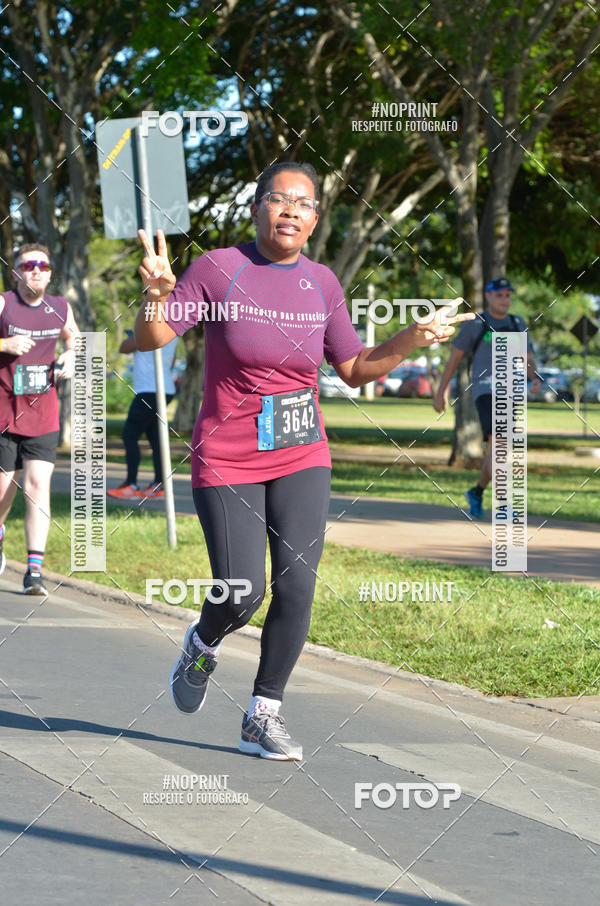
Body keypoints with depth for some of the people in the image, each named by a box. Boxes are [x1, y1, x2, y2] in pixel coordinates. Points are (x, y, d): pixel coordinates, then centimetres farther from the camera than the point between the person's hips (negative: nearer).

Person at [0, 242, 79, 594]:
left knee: (38, 485, -11)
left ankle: (35, 569, -12)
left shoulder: (61, 309, 5)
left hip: (43, 410, 2)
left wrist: (71, 358, 4)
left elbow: (74, 338, 25)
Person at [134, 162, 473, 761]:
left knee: (296, 588, -7)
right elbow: (151, 339, -12)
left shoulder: (321, 284, 3)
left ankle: (262, 717, 9)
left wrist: (409, 342, -5)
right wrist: (156, 294, -33)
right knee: (240, 596, -8)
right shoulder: (218, 268, -8)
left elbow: (354, 370, 11)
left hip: (301, 460, 3)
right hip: (227, 460, -3)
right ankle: (203, 645, 28)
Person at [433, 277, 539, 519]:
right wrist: (441, 392, 4)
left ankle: (476, 493, 37)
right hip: (485, 390, -5)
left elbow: (528, 361, 14)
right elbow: (454, 358, 6)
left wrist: (535, 379, -8)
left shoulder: (518, 324, 14)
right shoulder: (475, 324, 1)